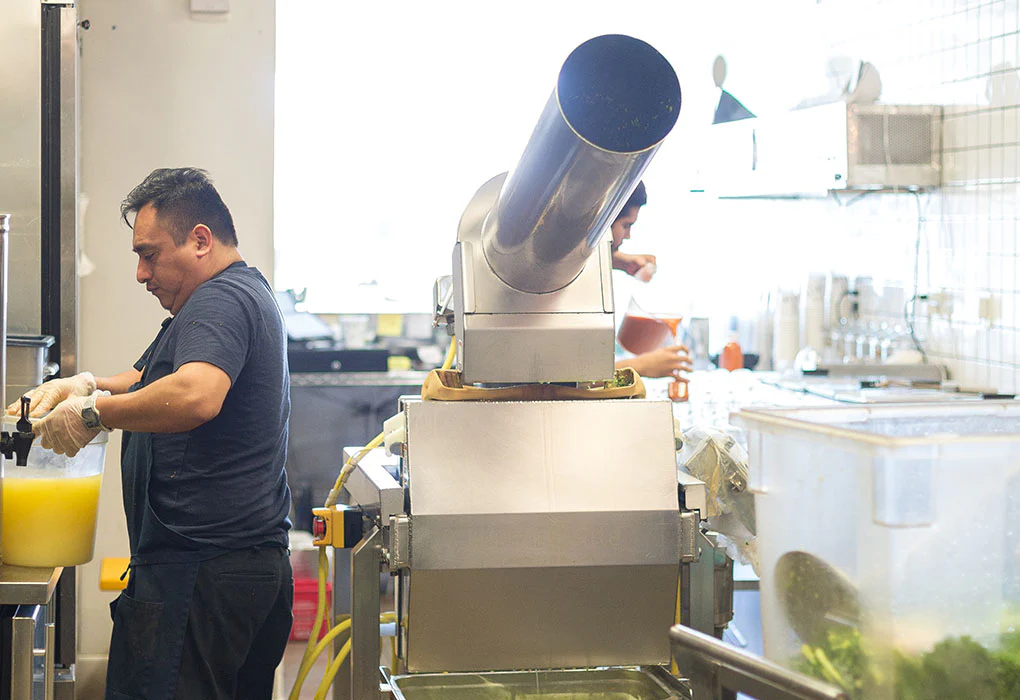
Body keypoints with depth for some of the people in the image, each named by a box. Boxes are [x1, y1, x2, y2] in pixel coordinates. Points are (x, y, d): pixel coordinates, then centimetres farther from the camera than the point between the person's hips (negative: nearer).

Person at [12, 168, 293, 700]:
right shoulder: (246, 294, 21)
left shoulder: (220, 301, -13)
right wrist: (86, 385, 11)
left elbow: (194, 396, -32)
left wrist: (93, 412, -21)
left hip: (199, 570, -11)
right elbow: (152, 377, 29)